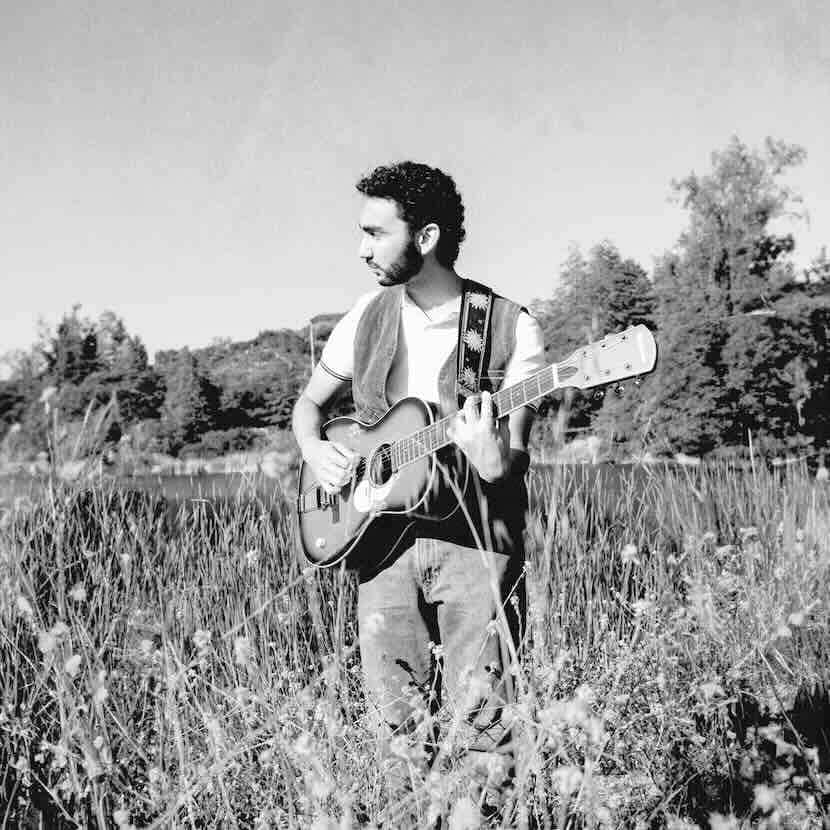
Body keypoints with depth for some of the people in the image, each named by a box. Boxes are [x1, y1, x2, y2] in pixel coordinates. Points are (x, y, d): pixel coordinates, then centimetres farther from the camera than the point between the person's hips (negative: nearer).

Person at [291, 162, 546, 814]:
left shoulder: (511, 327, -5)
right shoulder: (369, 316, 9)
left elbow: (515, 453, -8)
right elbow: (309, 403, 21)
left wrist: (494, 462, -31)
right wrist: (315, 449, 0)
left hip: (476, 543, -3)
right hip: (380, 536, 4)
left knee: (481, 725, -6)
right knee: (397, 728, 5)